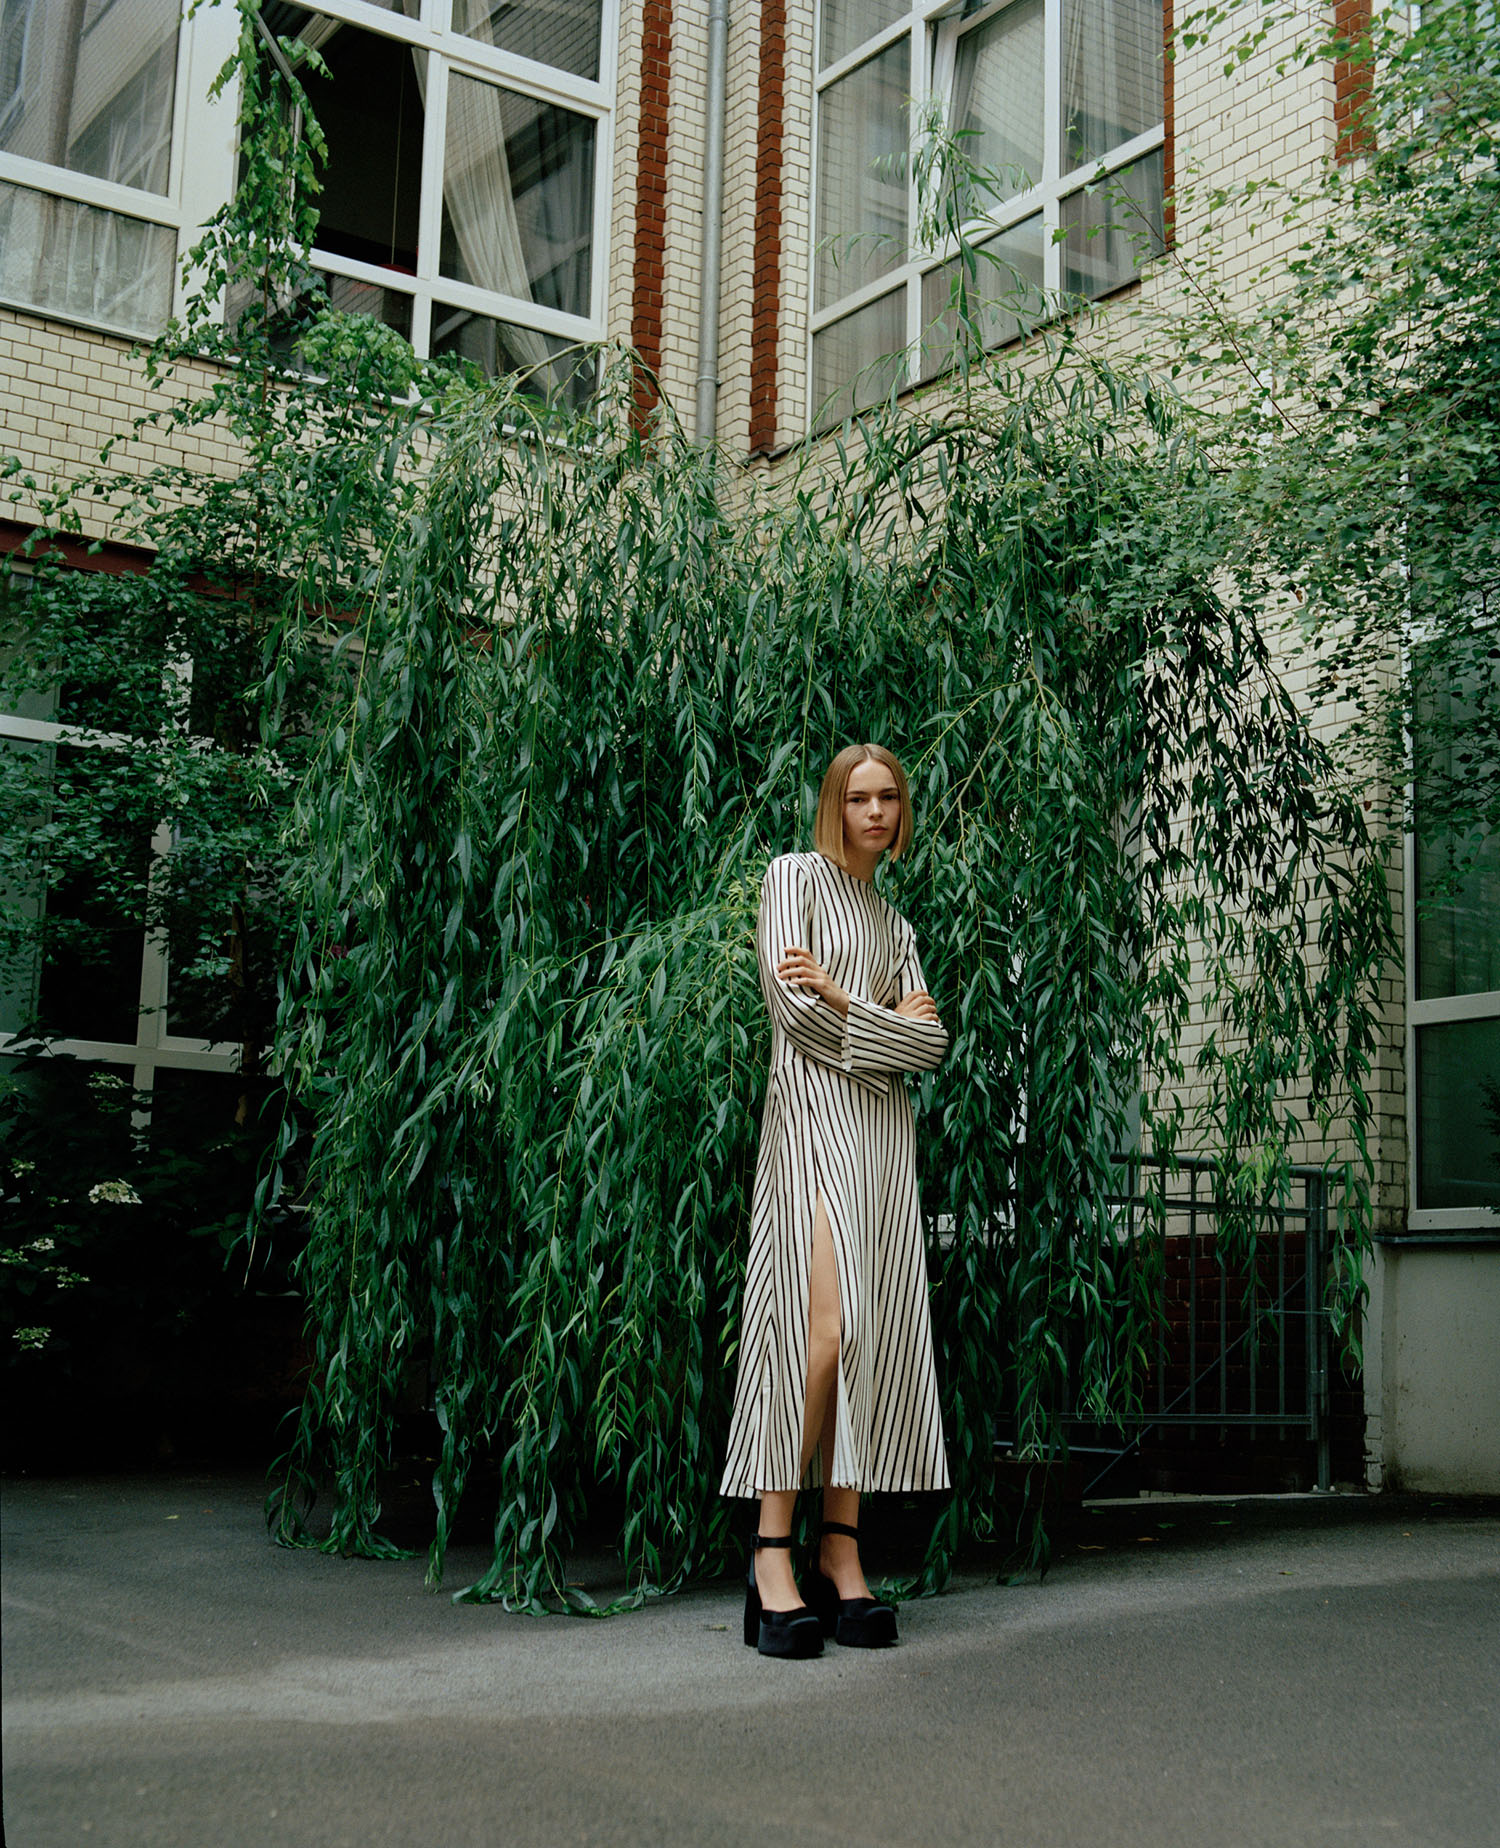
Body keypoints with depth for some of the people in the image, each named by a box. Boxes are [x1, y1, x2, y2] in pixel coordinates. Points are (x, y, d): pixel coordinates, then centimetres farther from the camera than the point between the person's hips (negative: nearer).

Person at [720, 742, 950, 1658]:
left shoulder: (896, 924, 24)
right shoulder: (796, 876, 8)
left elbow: (930, 1043, 10)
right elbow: (791, 1004, -6)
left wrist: (844, 1004, -5)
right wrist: (892, 1027, 3)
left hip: (886, 1133, 6)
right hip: (813, 1115, -6)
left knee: (878, 1339, -2)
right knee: (822, 1328, -18)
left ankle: (841, 1555, 1)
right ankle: (774, 1557, -14)